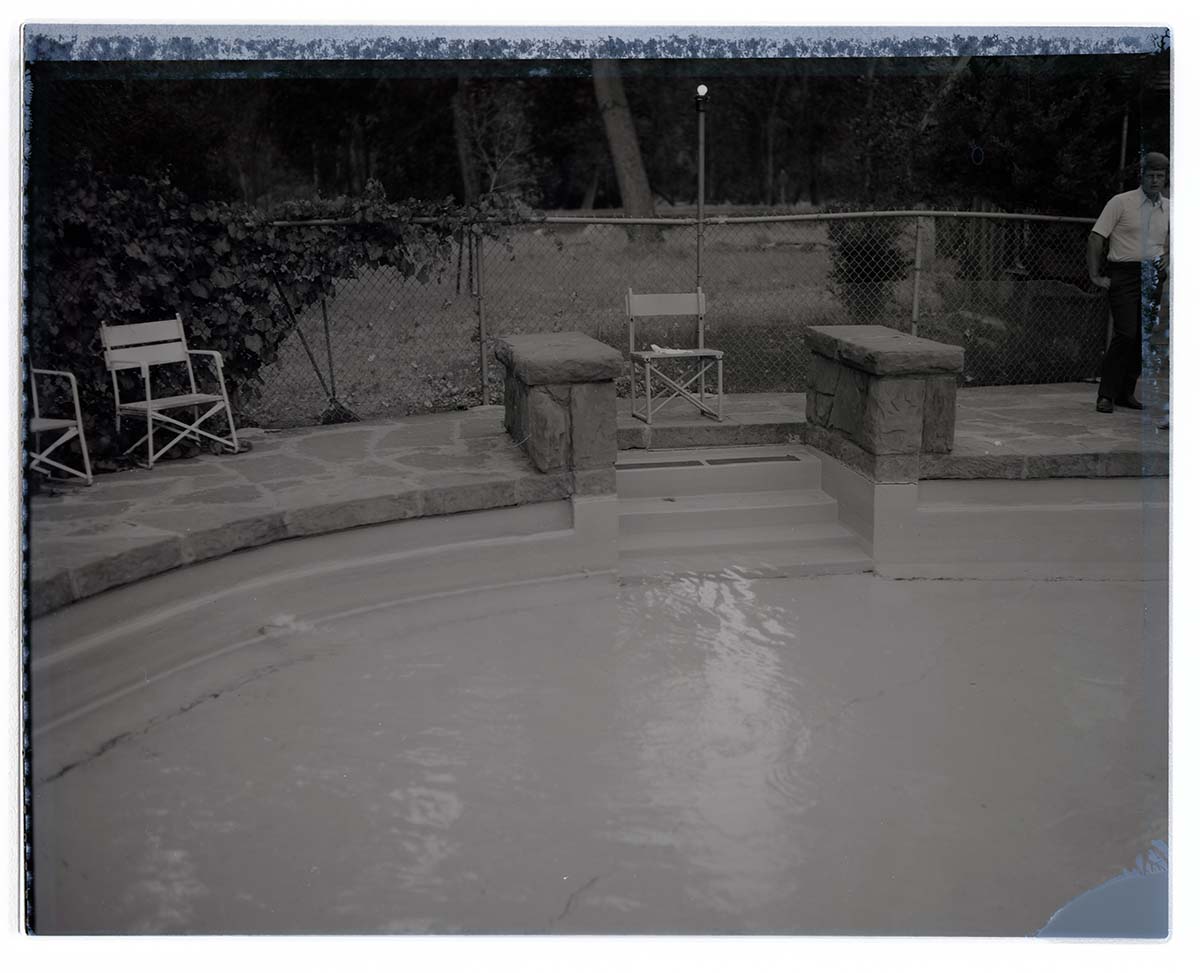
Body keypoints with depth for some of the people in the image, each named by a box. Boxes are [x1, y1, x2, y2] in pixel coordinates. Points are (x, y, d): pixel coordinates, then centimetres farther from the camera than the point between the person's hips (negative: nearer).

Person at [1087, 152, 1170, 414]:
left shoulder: (1169, 209, 12)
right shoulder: (1121, 202, -3)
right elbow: (1096, 237, -5)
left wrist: (1166, 261, 8)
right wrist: (1095, 275, -10)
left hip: (1153, 278, 5)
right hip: (1124, 274, -5)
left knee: (1143, 337, 5)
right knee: (1126, 334, -15)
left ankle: (1125, 393, 15)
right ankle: (1106, 395, -10)